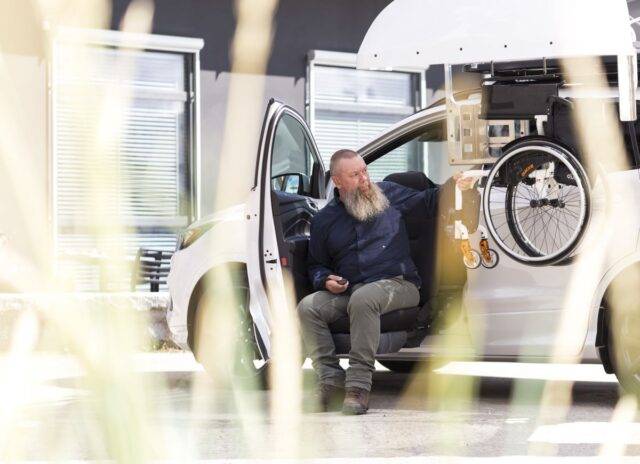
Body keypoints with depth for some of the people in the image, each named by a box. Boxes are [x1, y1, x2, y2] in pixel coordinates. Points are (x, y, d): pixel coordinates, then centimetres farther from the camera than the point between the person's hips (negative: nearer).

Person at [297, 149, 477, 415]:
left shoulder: (388, 194, 13)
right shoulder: (323, 220, 16)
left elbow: (428, 201, 22)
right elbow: (316, 265, 24)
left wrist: (453, 186, 2)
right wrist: (326, 280, 1)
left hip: (396, 284, -3)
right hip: (347, 291, 3)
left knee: (363, 299, -38)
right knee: (308, 307, -24)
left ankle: (358, 387, -38)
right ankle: (332, 381, -25)